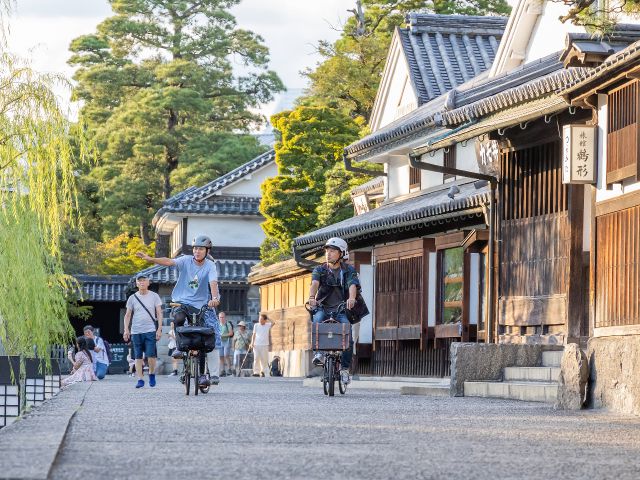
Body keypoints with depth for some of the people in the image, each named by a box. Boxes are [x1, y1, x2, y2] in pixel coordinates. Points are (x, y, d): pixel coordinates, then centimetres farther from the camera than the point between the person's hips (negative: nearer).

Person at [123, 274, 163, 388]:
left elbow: (159, 313, 5)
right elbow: (127, 315, 12)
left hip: (150, 331, -2)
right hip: (136, 332, 2)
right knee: (138, 356, 2)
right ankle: (140, 379, 5)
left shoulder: (154, 296, 5)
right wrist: (126, 330, 1)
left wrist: (159, 329, -4)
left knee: (151, 355, -10)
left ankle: (152, 375, 13)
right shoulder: (132, 298, 9)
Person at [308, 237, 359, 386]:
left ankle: (344, 368, -7)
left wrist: (351, 298, -40)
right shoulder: (319, 270, 6)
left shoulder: (349, 270, 3)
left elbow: (353, 285, -17)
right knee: (317, 322, -33)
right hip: (323, 307, 1)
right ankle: (319, 352, -29)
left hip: (341, 309, -1)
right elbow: (315, 284, -14)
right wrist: (311, 297, -37)